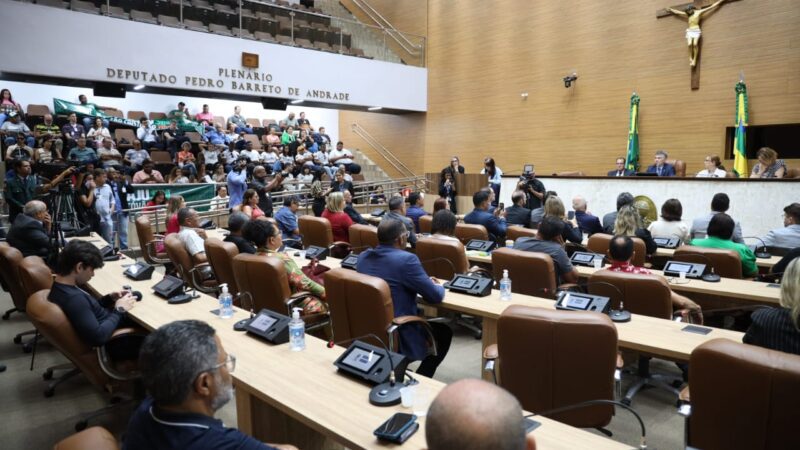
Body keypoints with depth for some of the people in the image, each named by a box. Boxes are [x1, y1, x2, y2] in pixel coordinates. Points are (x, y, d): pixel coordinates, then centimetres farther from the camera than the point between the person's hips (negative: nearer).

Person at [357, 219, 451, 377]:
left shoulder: (363, 256, 1)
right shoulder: (406, 259, -21)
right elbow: (435, 296, -13)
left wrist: (425, 281, 19)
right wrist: (438, 286, 10)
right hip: (398, 337, -7)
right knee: (445, 332, 18)